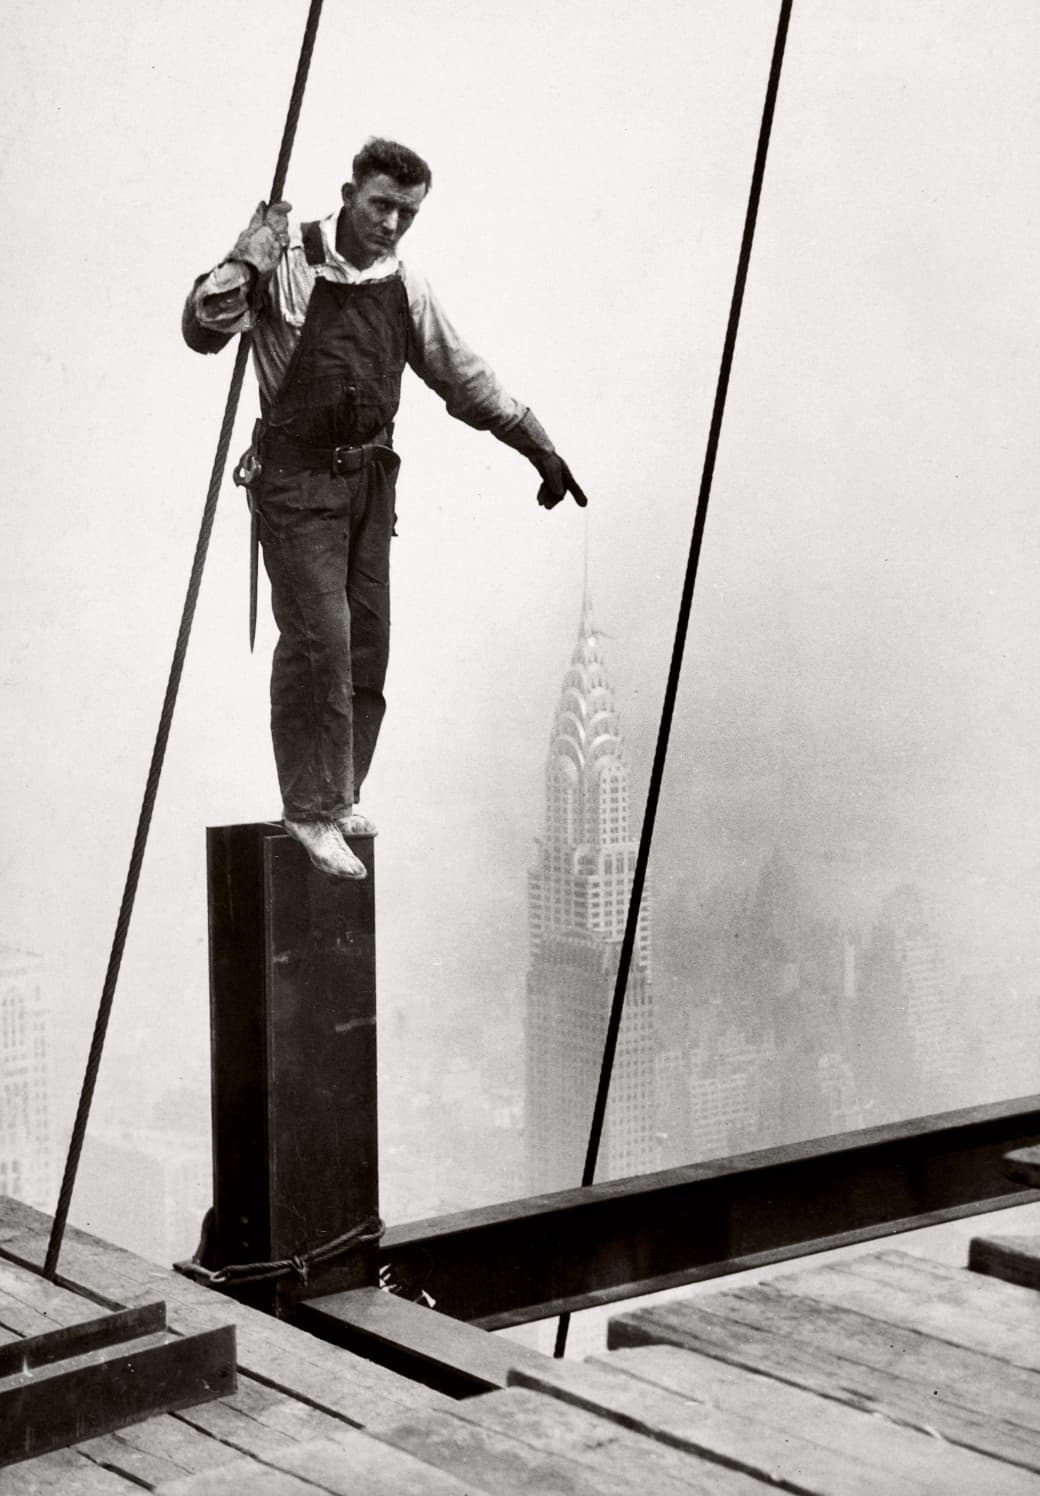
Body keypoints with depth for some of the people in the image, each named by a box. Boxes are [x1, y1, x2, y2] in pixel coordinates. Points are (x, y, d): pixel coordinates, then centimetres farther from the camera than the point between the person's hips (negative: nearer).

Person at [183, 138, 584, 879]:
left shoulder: (405, 286, 10)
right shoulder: (287, 262, -7)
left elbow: (464, 376, 18)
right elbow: (204, 330, -14)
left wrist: (539, 446, 19)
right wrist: (244, 264, -28)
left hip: (370, 478, 6)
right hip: (296, 477, -6)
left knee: (367, 645, 6)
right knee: (318, 638, -13)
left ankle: (340, 794, 21)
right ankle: (310, 810, -5)